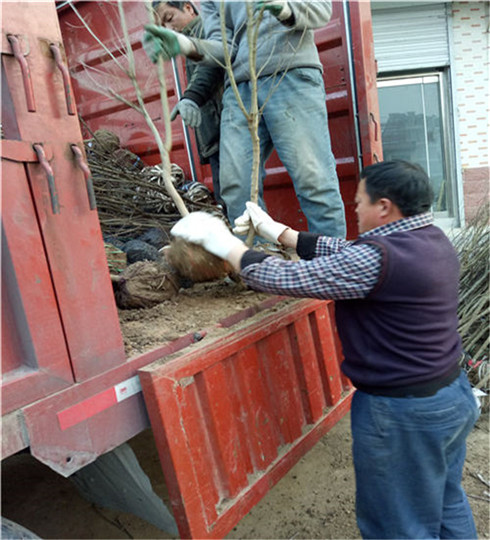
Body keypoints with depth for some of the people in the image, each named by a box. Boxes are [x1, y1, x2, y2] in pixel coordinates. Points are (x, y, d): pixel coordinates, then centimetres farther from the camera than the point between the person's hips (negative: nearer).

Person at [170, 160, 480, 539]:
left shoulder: (380, 258, -28)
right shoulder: (432, 239, 2)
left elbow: (290, 279, -24)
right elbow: (347, 255, 5)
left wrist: (228, 246, -10)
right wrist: (277, 232, 6)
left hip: (404, 415, -9)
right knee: (449, 507, 27)